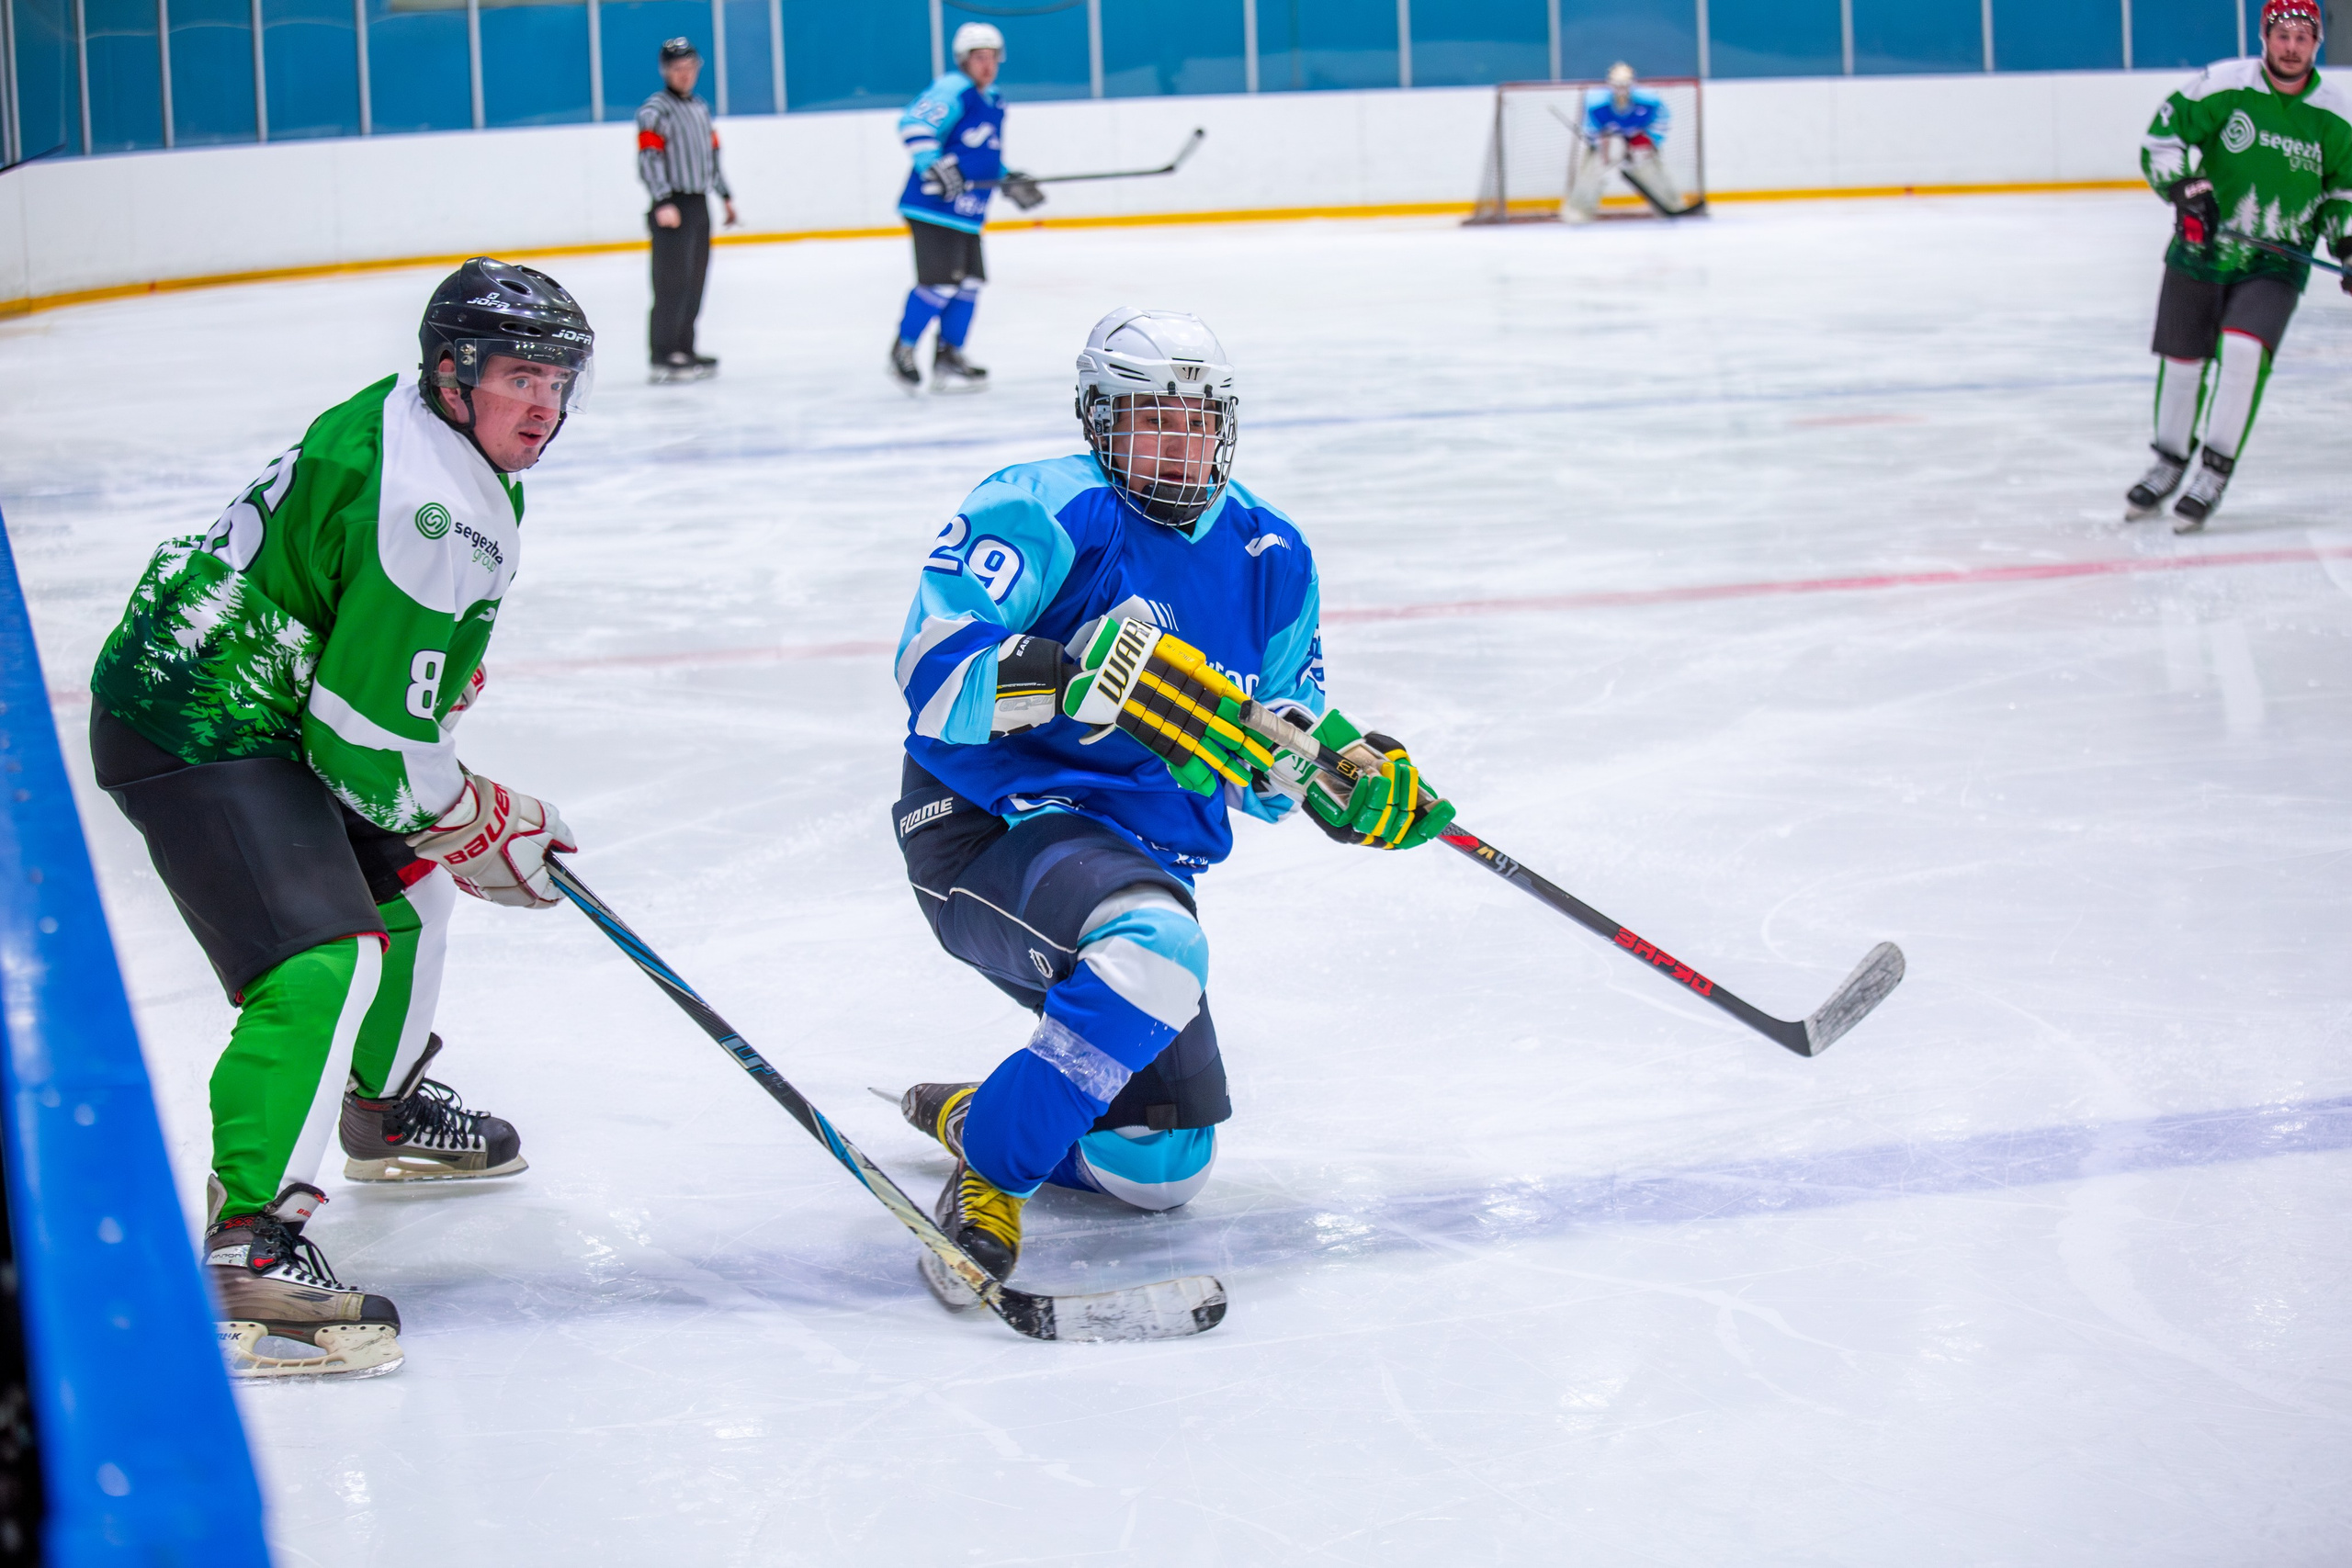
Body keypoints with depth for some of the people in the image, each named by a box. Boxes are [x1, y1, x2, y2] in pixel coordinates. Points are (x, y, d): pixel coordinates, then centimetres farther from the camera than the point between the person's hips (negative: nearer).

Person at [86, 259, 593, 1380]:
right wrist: (484, 825, -9)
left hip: (257, 689, 11)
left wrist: (450, 678, 26)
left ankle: (385, 1107, 48)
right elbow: (372, 742, -22)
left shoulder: (417, 425, 5)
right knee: (326, 958, -24)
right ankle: (250, 1246, -28)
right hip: (193, 730, -11)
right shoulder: (422, 508, -26)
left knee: (406, 874, 27)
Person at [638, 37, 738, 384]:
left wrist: (726, 195, 26)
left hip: (699, 205, 8)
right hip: (672, 209, -8)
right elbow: (648, 158, -18)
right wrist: (663, 202, -26)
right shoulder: (655, 111, -9)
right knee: (673, 283, -11)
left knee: (694, 281, 11)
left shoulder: (701, 109, 18)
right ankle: (664, 358, -11)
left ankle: (684, 349, 18)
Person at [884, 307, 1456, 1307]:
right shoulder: (1044, 512, -13)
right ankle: (987, 1172, -23)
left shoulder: (1267, 558, 8)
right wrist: (1077, 674, -41)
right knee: (1157, 950, -39)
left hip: (1143, 858, 8)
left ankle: (963, 1113, 35)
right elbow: (934, 669, -27)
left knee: (1160, 1170, 9)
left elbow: (1267, 760, 16)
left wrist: (1359, 780, -4)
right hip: (985, 835, -8)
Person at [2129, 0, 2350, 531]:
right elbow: (2163, 134, -6)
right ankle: (2170, 462, 32)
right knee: (2181, 358, 7)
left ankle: (2215, 473, -10)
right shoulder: (2223, 86, -11)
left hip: (2275, 265, 0)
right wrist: (2186, 189, -18)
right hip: (2201, 249, 0)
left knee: (2244, 349, -22)